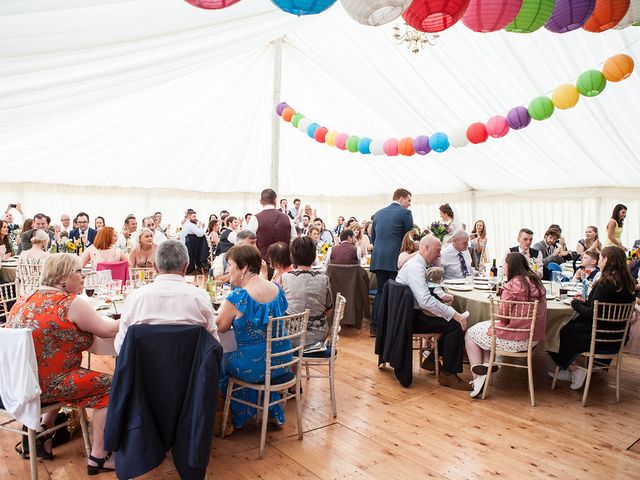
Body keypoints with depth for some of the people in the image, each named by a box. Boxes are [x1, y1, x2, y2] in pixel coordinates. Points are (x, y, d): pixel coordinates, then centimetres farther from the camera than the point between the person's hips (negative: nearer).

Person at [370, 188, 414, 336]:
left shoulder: (378, 213, 15)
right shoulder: (405, 213, -3)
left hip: (378, 259, 6)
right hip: (395, 259, -6)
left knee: (381, 291, 13)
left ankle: (375, 327, 14)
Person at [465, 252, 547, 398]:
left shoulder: (512, 286, -20)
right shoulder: (536, 282, 6)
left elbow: (503, 317, -16)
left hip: (516, 340, -8)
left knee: (470, 334, 12)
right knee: (481, 327, 24)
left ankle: (478, 377, 11)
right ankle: (486, 364, 11)